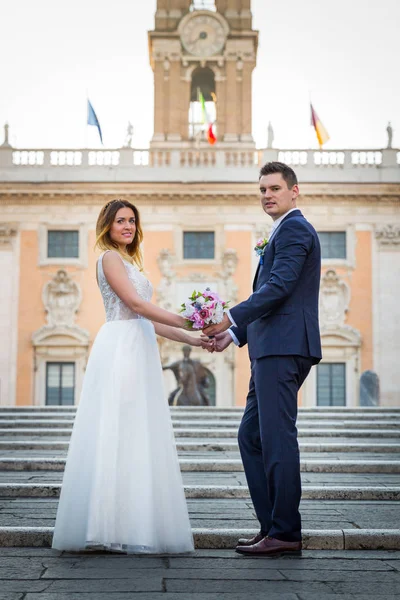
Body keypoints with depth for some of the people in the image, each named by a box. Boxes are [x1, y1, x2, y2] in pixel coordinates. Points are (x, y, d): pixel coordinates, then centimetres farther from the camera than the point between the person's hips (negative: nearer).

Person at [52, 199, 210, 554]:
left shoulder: (130, 263, 25)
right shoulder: (110, 258, -1)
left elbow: (146, 320, 21)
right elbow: (135, 304, -13)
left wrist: (192, 340, 14)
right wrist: (185, 322, -16)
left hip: (138, 352, 9)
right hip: (120, 349, -9)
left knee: (137, 438, 6)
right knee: (118, 435, -10)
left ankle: (133, 527, 8)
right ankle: (115, 529, -8)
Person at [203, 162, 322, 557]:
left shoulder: (294, 229, -6)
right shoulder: (285, 231, 25)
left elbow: (279, 287, -19)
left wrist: (231, 318, -21)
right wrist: (235, 333, 16)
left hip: (283, 348, -11)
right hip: (273, 350, 11)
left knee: (277, 437, -8)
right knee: (251, 436, 11)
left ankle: (285, 532, -2)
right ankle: (271, 525, 15)